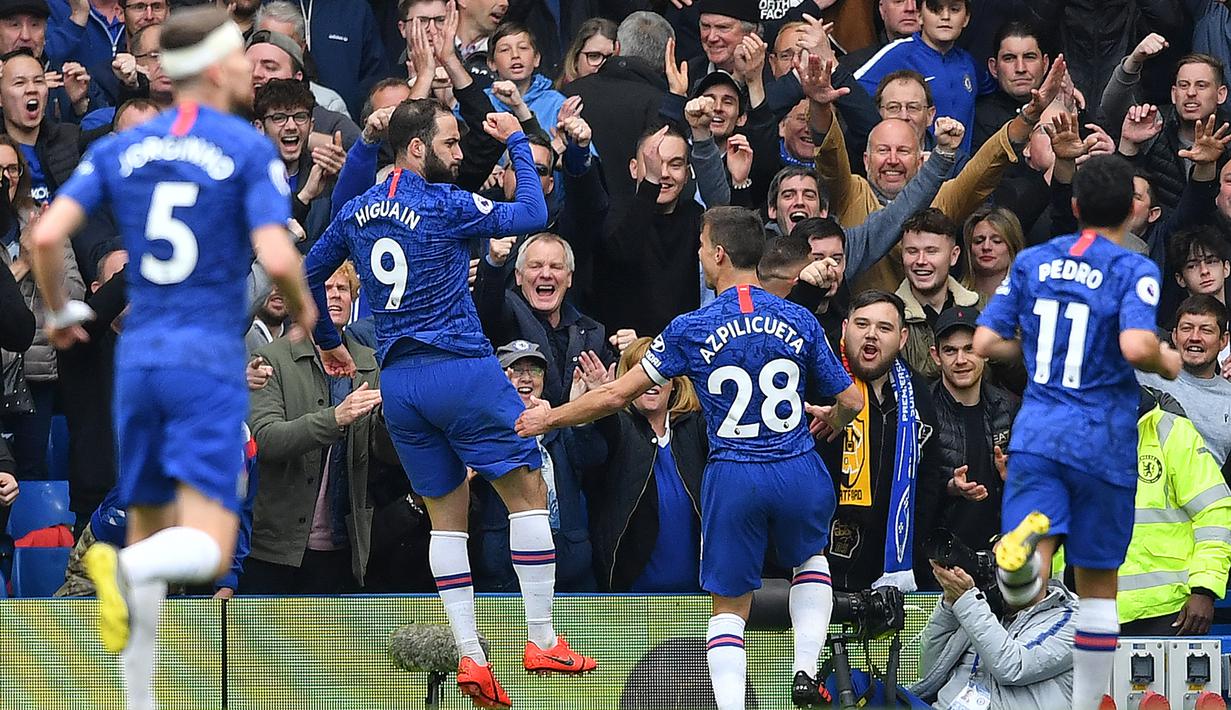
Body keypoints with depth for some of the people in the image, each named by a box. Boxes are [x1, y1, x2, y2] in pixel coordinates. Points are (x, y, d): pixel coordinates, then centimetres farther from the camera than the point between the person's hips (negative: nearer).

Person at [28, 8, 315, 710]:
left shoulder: (119, 149, 9)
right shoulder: (252, 151, -4)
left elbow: (47, 235, -2)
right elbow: (277, 257, -15)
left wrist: (60, 312, 16)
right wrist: (304, 305, 8)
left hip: (139, 360, 5)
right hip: (211, 362, -5)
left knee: (149, 533, 16)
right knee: (205, 553, -9)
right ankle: (124, 570, -42)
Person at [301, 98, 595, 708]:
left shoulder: (356, 213, 10)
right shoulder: (444, 205, -10)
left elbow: (307, 276, 20)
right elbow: (531, 214, -9)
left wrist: (327, 342, 34)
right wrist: (517, 141, 3)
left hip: (395, 380, 7)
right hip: (460, 368, -6)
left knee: (446, 514, 10)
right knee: (527, 492, 3)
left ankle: (469, 655, 2)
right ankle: (541, 640, 0)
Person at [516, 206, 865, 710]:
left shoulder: (692, 329, -5)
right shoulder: (800, 321, 1)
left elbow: (617, 395, 0)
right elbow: (850, 401, 7)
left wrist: (549, 419, 15)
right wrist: (829, 421, 32)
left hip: (732, 479, -2)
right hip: (798, 472, 2)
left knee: (729, 608, 11)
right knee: (810, 559, 30)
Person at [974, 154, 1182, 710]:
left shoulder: (1032, 262, 8)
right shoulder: (1134, 271, -5)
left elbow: (986, 343, 8)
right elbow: (1136, 347, -22)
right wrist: (1167, 363, 0)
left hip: (1037, 432, 2)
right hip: (1102, 441, -2)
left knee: (1023, 589, -14)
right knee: (1097, 585, 13)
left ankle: (1024, 548, -48)